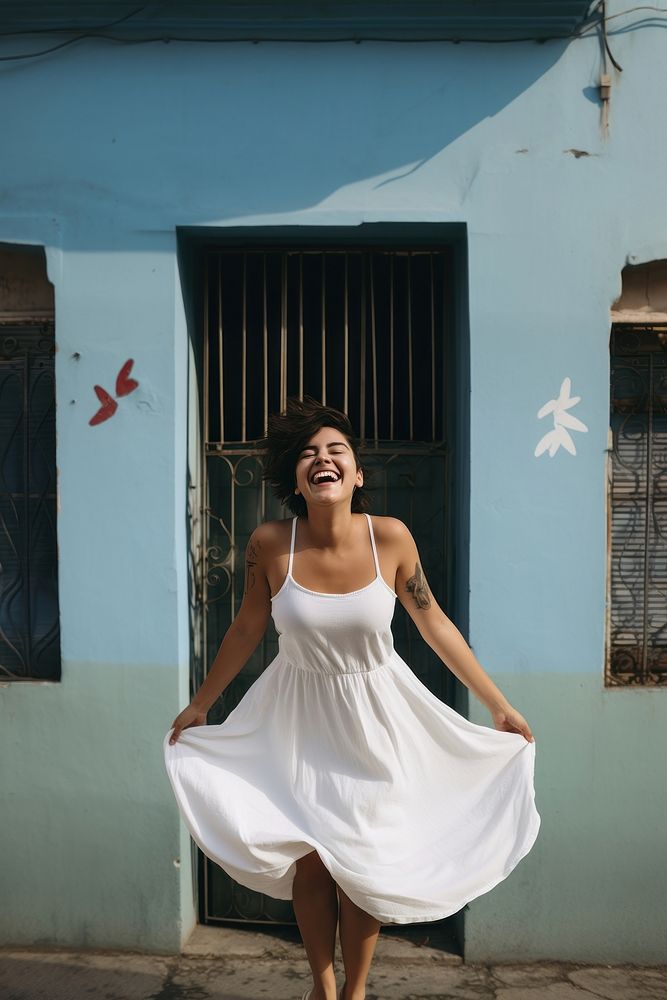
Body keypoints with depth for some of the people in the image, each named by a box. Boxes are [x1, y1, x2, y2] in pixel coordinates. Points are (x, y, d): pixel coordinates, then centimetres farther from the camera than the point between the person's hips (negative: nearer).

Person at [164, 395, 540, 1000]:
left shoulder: (390, 537, -18)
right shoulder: (270, 544, -17)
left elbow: (434, 623, -6)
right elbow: (247, 628, -1)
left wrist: (499, 706, -1)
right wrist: (200, 705, 9)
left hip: (373, 719, 0)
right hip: (300, 719, 1)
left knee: (365, 865, 9)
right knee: (309, 860, 10)